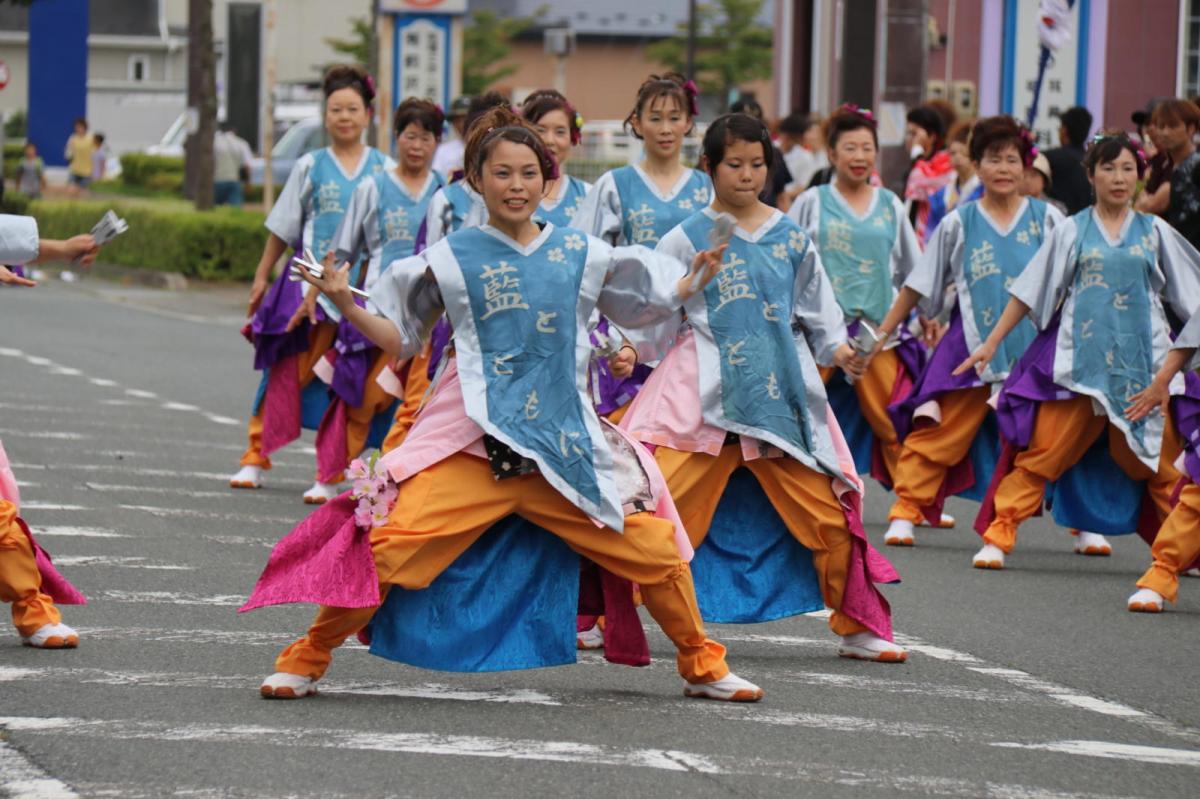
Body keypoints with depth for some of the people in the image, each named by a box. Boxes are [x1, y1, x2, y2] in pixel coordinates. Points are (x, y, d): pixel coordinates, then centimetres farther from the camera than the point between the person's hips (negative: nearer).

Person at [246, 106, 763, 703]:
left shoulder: (580, 254, 10)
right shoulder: (452, 258, 4)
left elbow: (650, 302, 23)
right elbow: (399, 338, 9)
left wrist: (699, 278, 9)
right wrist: (346, 306, -6)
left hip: (565, 443, 2)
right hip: (471, 440, -2)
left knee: (655, 550, -1)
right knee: (388, 550, -17)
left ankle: (703, 667, 22)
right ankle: (306, 660, 2)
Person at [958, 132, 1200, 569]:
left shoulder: (1155, 233, 10)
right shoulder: (1072, 232, 8)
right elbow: (1029, 292, 9)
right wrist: (990, 344, 5)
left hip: (1142, 364, 1)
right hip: (1078, 359, -1)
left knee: (1157, 464, 3)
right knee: (1040, 455, -7)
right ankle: (997, 537, -5)